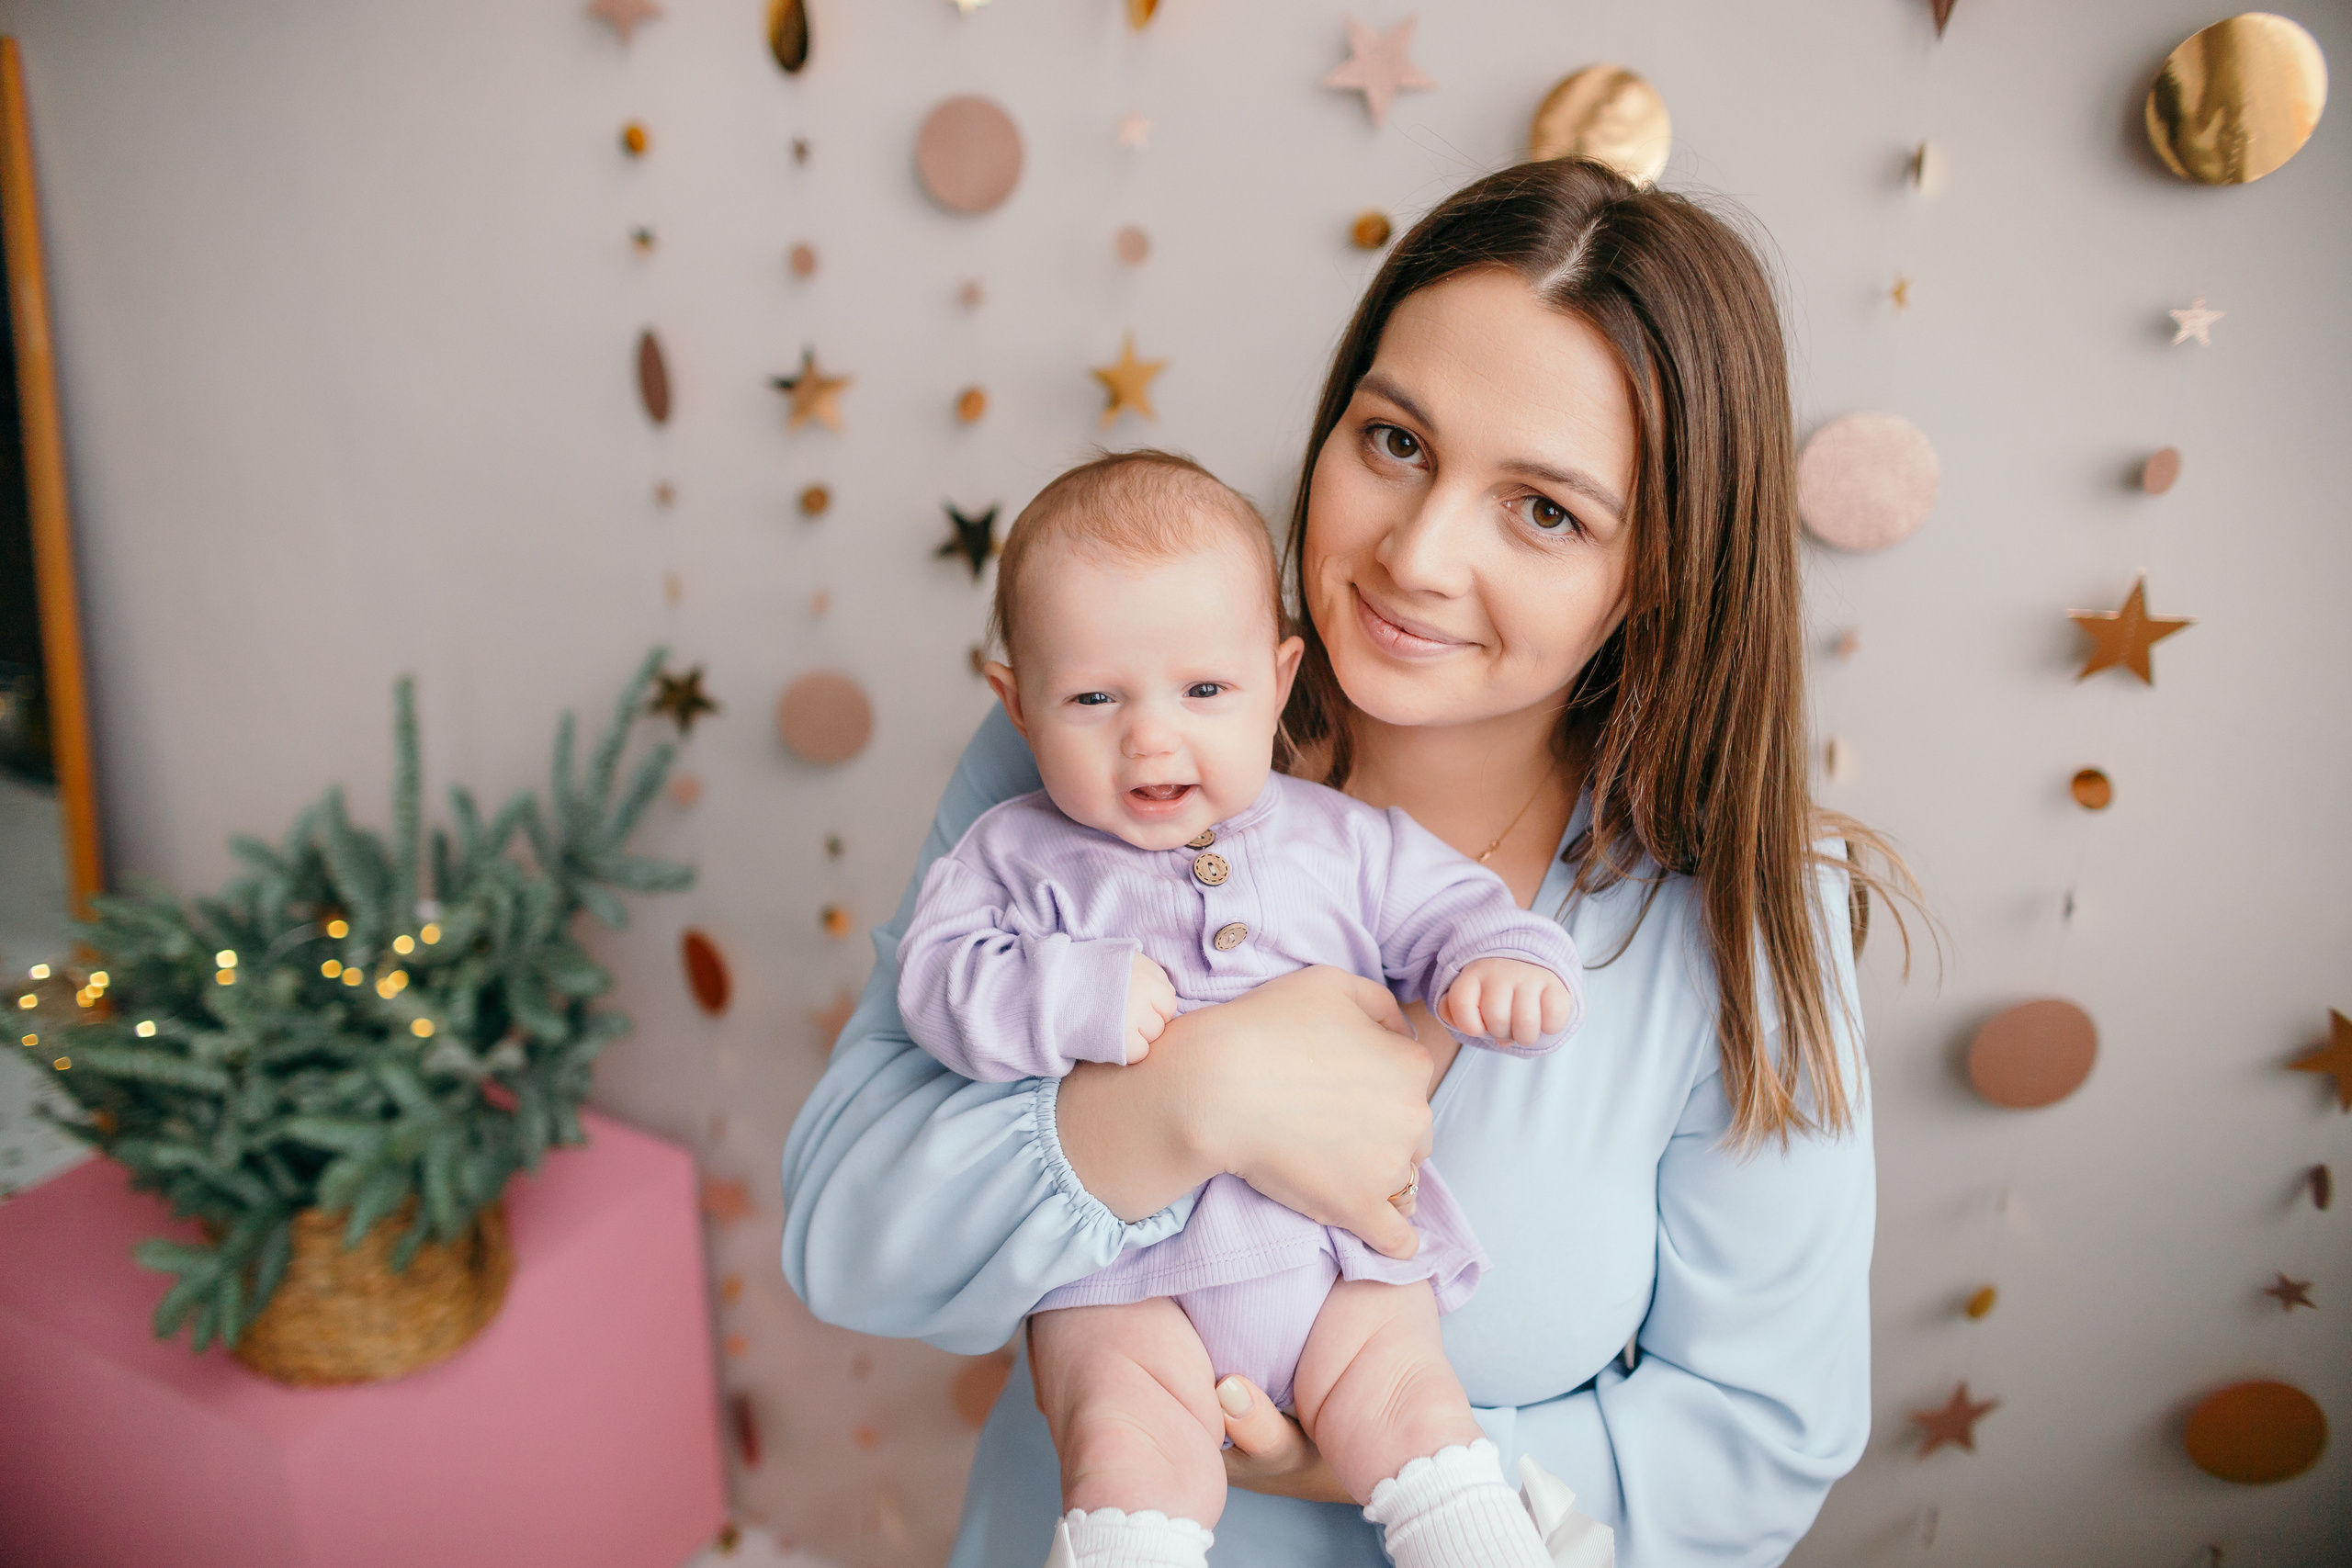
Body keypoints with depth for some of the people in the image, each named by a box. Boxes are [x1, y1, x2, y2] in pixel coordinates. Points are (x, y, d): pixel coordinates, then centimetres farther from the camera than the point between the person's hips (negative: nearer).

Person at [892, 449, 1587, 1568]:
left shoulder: (1341, 838, 10)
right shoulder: (1015, 855, 6)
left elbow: (1449, 910, 12)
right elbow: (938, 982, -3)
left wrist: (1508, 966, -12)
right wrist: (1077, 999, -19)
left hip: (1345, 1241, 2)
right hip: (1126, 1275, -1)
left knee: (1406, 1412, -12)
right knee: (1134, 1454, -20)